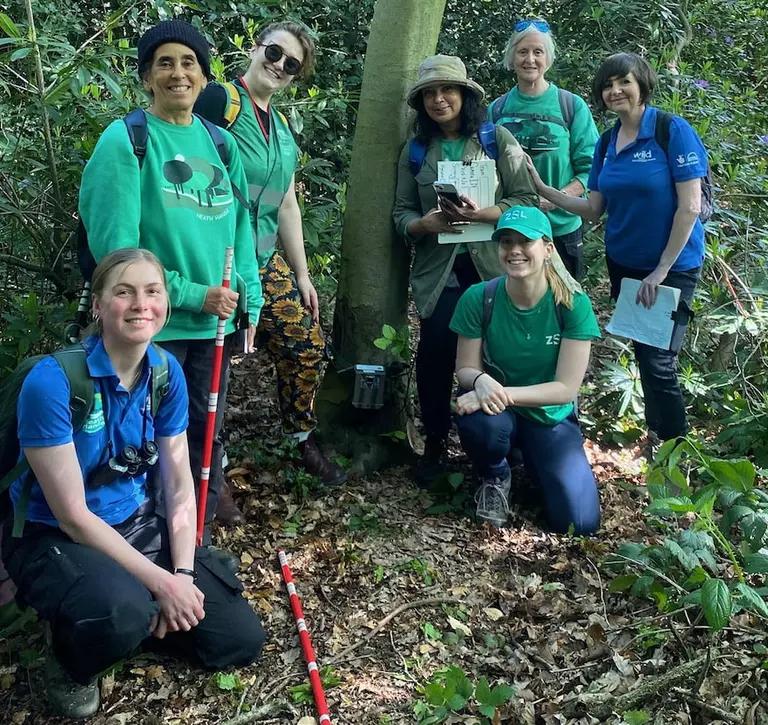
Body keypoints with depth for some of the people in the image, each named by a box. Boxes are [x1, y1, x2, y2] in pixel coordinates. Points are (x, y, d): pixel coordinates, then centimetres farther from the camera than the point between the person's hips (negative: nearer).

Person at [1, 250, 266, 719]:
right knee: (122, 612, -38)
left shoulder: (167, 372, -6)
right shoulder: (52, 381, -24)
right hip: (54, 539, -5)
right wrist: (162, 582, -22)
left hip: (137, 526, 6)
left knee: (242, 640, -1)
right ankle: (71, 663, -2)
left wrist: (184, 574, -12)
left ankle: (137, 612, 23)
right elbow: (73, 516, -22)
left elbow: (180, 486, 0)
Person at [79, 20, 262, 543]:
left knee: (205, 434, 14)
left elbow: (240, 228, 12)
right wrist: (192, 294, -17)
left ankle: (199, 543, 31)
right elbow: (114, 245, -14)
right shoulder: (125, 141, -8)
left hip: (215, 322, 5)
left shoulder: (220, 143, 9)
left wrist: (249, 301, 4)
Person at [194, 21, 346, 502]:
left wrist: (302, 275, 19)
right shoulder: (219, 100, -8)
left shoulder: (283, 130, 17)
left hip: (267, 262, 8)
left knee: (307, 346, 7)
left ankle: (304, 442, 26)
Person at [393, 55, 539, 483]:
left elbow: (527, 200, -4)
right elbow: (402, 212, 7)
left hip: (493, 268, -2)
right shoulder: (415, 150, 10)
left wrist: (482, 214, -20)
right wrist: (423, 224, -16)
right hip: (438, 272, 2)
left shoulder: (498, 139, 1)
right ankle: (435, 444, 16)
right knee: (434, 356, -5)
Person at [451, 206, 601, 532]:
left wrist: (502, 392, -29)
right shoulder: (478, 298, -16)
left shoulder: (573, 303, -18)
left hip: (551, 418, 0)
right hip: (499, 410, 0)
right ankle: (494, 478, 1)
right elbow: (465, 368, -7)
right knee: (482, 421, -38)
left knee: (580, 523, -15)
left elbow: (566, 388, -18)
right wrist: (481, 380, -32)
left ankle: (534, 463, 20)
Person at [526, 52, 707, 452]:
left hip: (671, 266, -6)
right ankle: (655, 439, 31)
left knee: (658, 362, -6)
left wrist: (661, 270, -16)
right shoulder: (607, 143, 5)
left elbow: (689, 207, -16)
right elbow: (593, 209, 5)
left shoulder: (672, 130, -13)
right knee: (642, 355, 14)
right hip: (623, 264, 6)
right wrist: (542, 188, -5)